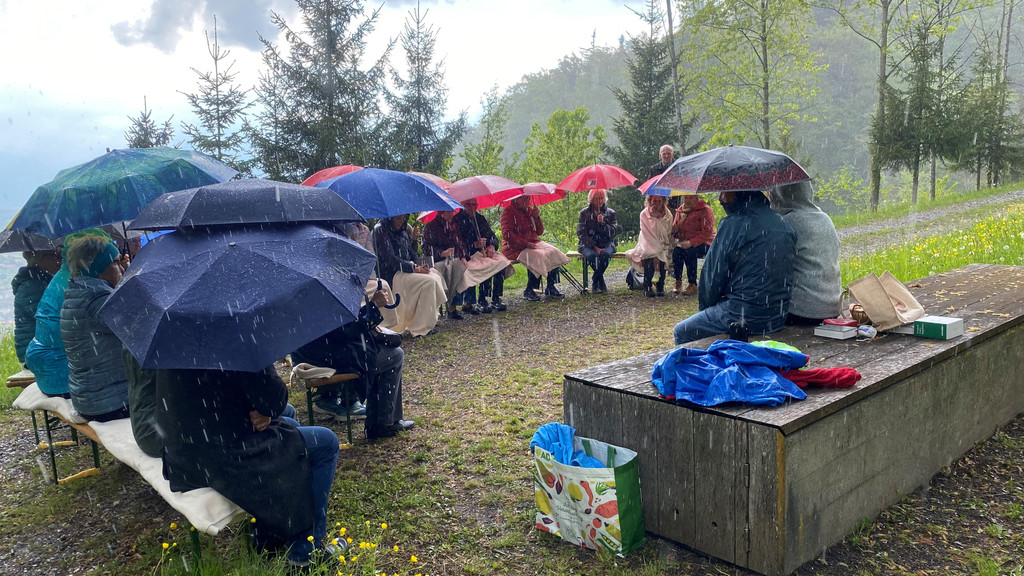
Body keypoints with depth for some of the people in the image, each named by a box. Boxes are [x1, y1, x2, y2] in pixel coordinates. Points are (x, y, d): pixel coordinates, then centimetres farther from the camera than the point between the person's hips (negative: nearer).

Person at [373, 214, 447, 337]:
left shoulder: (402, 231, 17)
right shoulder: (380, 231, -10)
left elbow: (411, 251, 18)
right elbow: (390, 259, -17)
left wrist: (419, 265, -4)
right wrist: (414, 268, -19)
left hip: (407, 269, 9)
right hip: (392, 275, -9)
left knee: (436, 275, -9)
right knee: (429, 281, -24)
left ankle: (430, 320, -7)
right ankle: (421, 328, -20)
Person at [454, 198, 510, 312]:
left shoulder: (480, 218, 18)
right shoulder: (458, 220, -1)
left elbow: (493, 236, 16)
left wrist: (492, 246, -7)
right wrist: (474, 244, -22)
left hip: (484, 252, 6)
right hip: (468, 254, -6)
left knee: (502, 262, -22)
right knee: (487, 265, -33)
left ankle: (496, 299, -16)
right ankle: (482, 301, -23)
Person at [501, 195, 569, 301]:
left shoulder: (529, 210, 15)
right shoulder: (509, 212, -7)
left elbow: (539, 232, 16)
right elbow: (507, 234, -16)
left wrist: (537, 217, -2)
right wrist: (526, 244, -23)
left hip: (533, 242, 7)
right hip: (515, 247, -7)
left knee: (553, 252, -14)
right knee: (536, 256, -33)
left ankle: (550, 287, -11)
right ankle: (528, 291, -22)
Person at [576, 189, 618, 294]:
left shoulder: (610, 213, 9)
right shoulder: (584, 213, 5)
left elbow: (613, 233, 1)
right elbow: (581, 233, -3)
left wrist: (602, 223, -17)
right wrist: (594, 247, -14)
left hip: (606, 244, 1)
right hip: (588, 245, -1)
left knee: (605, 254, -35)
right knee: (592, 255, -36)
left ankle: (596, 282, -16)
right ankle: (601, 282, -16)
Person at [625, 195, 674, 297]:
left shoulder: (668, 215, -1)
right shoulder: (644, 214, -7)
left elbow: (668, 235, 3)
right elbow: (647, 235, -11)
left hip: (663, 246, 2)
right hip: (648, 245, -2)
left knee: (662, 259, -26)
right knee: (650, 259, -30)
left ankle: (660, 287, -13)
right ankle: (647, 288, -24)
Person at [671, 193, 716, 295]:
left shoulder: (705, 210, -8)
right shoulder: (680, 210, 12)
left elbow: (707, 232, -16)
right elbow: (674, 227, 20)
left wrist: (691, 242, -26)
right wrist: (674, 230, -8)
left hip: (703, 243, -5)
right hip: (684, 242, 5)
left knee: (689, 251, -35)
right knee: (676, 250, -27)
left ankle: (692, 284, -24)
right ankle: (678, 281, -17)